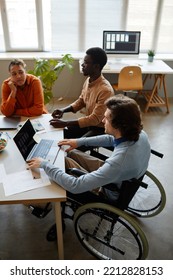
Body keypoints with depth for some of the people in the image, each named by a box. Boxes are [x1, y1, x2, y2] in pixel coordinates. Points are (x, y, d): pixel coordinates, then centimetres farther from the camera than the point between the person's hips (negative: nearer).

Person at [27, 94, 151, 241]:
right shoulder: (139, 133, -19)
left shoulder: (119, 161, -43)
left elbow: (76, 186, -38)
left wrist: (44, 164, -27)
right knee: (70, 153, 11)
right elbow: (111, 139, 3)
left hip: (109, 195, -7)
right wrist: (80, 141, -1)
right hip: (120, 180, 7)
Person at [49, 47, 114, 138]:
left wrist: (65, 123, -30)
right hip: (88, 122, 8)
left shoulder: (105, 90, -28)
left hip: (100, 129, -8)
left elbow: (95, 119, -28)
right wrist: (63, 110, -5)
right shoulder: (88, 81, -3)